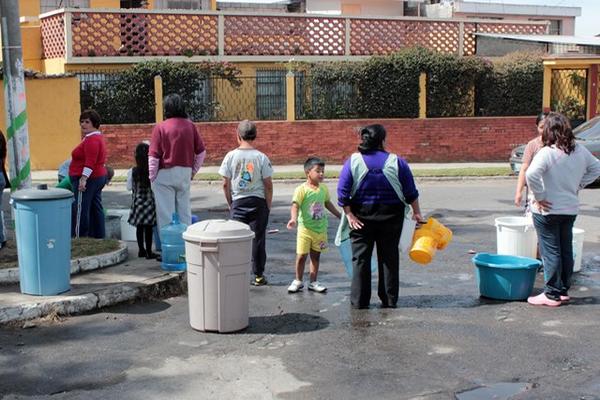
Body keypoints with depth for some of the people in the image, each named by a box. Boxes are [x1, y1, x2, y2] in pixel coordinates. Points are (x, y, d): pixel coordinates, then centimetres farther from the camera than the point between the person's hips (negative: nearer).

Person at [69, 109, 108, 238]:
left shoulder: (92, 139, -17)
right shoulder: (97, 137, 17)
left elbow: (90, 162, -26)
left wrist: (83, 178, -30)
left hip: (87, 179, -11)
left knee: (80, 210, -7)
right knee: (95, 209, 13)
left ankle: (79, 238, -5)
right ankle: (98, 236, 18)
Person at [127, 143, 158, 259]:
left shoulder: (132, 172, -9)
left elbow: (129, 187, 0)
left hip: (137, 203, 2)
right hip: (150, 202, -2)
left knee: (139, 227, 12)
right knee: (148, 228, 3)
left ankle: (141, 250, 19)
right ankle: (148, 251, 6)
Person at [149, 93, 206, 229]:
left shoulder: (160, 127, -9)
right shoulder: (190, 126, 1)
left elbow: (153, 157, -11)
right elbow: (201, 152, 4)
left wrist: (152, 177, -2)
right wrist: (193, 171, 14)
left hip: (165, 174, -4)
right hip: (185, 173, 4)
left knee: (166, 214, 2)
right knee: (185, 211, 12)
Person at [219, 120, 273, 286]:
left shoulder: (231, 156, -4)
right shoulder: (261, 157, -7)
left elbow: (225, 184, -2)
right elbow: (268, 185, -5)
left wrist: (230, 204, 11)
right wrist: (268, 205, 6)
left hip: (238, 202, 1)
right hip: (258, 202, 0)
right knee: (258, 239, 7)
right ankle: (258, 275, 11)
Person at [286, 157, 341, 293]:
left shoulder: (324, 189, 6)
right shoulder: (302, 189, -13)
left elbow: (328, 204, 22)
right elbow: (295, 205, -22)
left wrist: (340, 216, 29)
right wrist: (293, 218, -39)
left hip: (320, 229, 5)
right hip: (305, 229, -5)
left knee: (315, 256, 11)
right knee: (301, 256, 0)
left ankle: (313, 282, 21)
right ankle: (298, 281, 18)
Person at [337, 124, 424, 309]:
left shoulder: (352, 161, -4)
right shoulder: (396, 162, -5)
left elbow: (343, 193, -10)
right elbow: (411, 192, 0)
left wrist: (349, 215, -8)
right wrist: (416, 212, 10)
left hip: (361, 217, 0)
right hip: (390, 217, 0)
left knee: (360, 258, 7)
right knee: (389, 258, 10)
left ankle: (359, 301, 8)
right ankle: (389, 300, 14)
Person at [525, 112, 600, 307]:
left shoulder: (547, 153, -19)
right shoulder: (580, 151, 2)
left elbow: (531, 174, -32)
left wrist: (539, 196, -20)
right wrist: (578, 185, 13)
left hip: (548, 210, -6)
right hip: (571, 209, 6)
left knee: (551, 252, 1)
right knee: (566, 250, 15)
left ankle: (552, 294, 6)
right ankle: (564, 290, 25)